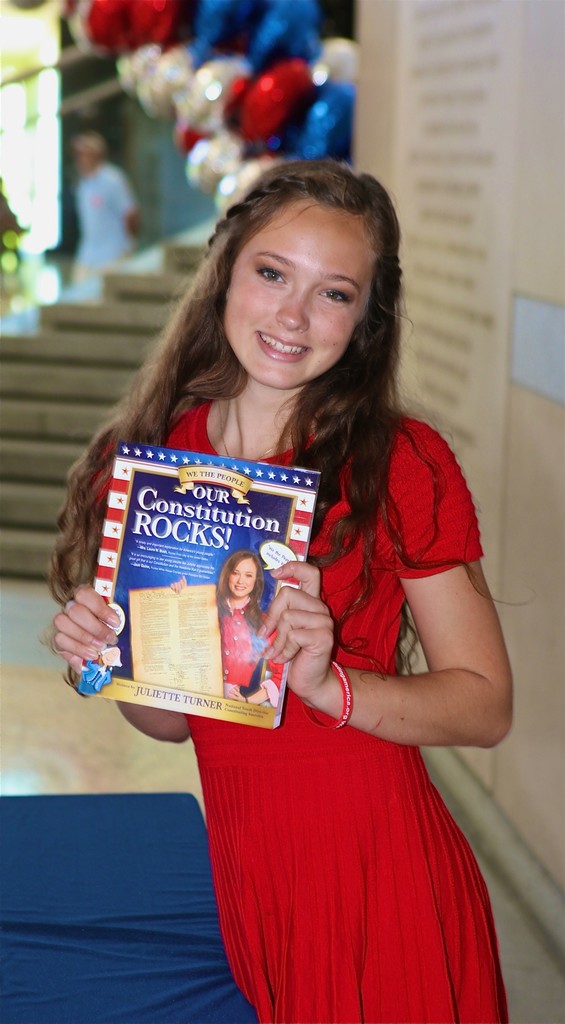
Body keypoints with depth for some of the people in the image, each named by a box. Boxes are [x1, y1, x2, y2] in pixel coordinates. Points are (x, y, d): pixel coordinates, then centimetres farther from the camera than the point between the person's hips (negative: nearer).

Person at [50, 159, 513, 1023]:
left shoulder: (401, 464, -12)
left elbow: (486, 705, -10)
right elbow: (173, 720, 8)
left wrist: (330, 684, -24)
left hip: (380, 873, -3)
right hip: (243, 871, 4)